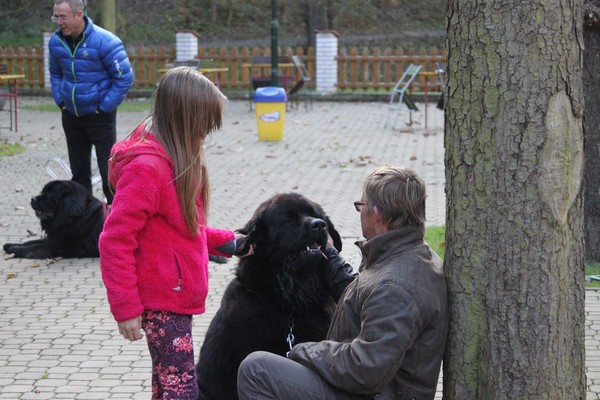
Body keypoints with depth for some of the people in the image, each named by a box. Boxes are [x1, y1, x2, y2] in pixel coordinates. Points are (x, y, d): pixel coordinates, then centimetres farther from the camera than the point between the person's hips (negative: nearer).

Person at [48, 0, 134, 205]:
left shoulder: (104, 41, -20)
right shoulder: (56, 41, -2)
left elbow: (125, 78, -15)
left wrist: (104, 107, -13)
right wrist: (60, 100, 6)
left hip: (99, 117, -5)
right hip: (70, 116, 5)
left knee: (108, 169, -2)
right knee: (79, 171, 14)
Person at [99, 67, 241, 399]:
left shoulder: (178, 158, 9)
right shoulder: (147, 168, -22)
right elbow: (115, 241, -22)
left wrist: (224, 242, 10)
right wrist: (126, 307, -21)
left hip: (180, 296, 10)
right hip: (162, 303, -10)